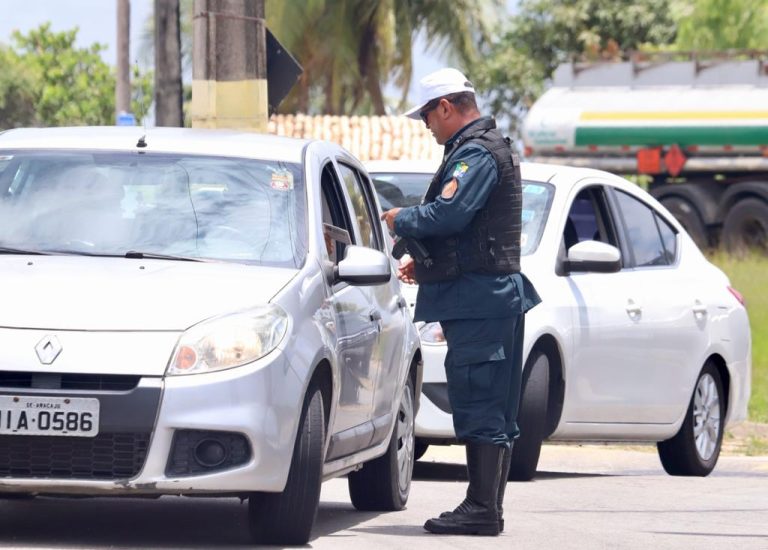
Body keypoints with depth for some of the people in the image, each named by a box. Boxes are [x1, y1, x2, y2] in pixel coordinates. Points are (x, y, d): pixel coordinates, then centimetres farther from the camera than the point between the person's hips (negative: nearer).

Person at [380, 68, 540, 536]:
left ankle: (482, 508, -13)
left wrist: (401, 220, -7)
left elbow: (449, 214, -24)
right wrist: (425, 264, 22)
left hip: (477, 297, -11)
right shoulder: (491, 147, 22)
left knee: (479, 406, -11)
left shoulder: (476, 153, -12)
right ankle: (488, 506, 15)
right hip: (497, 292, 11)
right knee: (494, 409, 11)